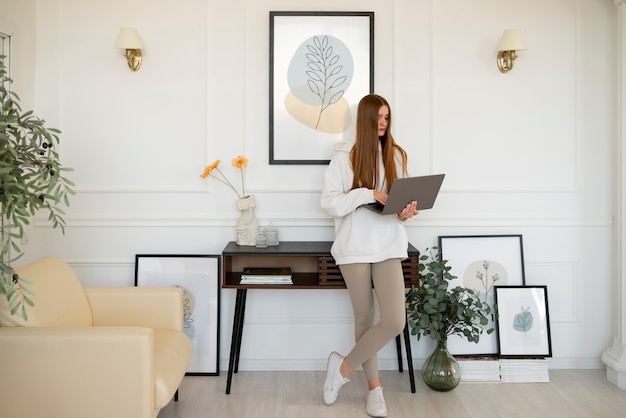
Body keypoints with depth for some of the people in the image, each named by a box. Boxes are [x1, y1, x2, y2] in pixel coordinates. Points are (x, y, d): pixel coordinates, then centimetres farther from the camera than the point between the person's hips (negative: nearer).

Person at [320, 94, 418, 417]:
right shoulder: (344, 156, -1)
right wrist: (367, 194, -19)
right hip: (355, 247, -2)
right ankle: (374, 386, 29)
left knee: (395, 321, -9)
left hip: (389, 246, 2)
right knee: (364, 318, 8)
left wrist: (405, 212, -10)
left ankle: (344, 366, 13)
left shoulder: (397, 155, 8)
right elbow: (328, 202, -7)